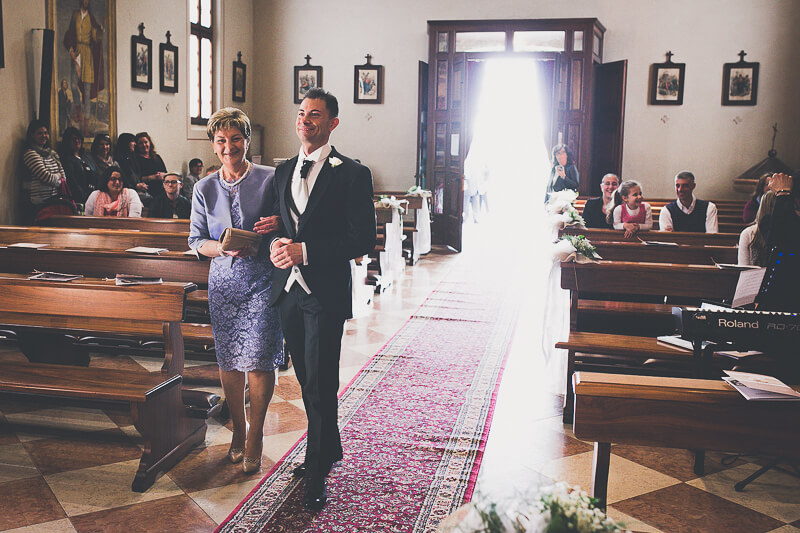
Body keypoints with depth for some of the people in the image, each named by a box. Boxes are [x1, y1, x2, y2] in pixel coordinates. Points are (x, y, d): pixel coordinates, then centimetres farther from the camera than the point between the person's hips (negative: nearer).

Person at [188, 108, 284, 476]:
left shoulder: (270, 179, 0)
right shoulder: (204, 189, 8)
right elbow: (196, 241, 10)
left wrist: (278, 224, -18)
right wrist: (224, 248, -11)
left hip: (262, 280, -3)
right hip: (223, 281, 3)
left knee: (258, 361, -7)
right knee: (228, 361, 7)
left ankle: (254, 436, 12)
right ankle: (238, 430, 27)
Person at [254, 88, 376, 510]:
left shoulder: (352, 174, -8)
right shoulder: (283, 171, 12)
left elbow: (363, 239, -13)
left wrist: (305, 251, -19)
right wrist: (276, 243, -4)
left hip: (326, 293, -6)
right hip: (288, 290, 6)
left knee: (320, 385, -2)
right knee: (306, 380, 17)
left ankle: (317, 475, 12)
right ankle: (330, 448, 37)